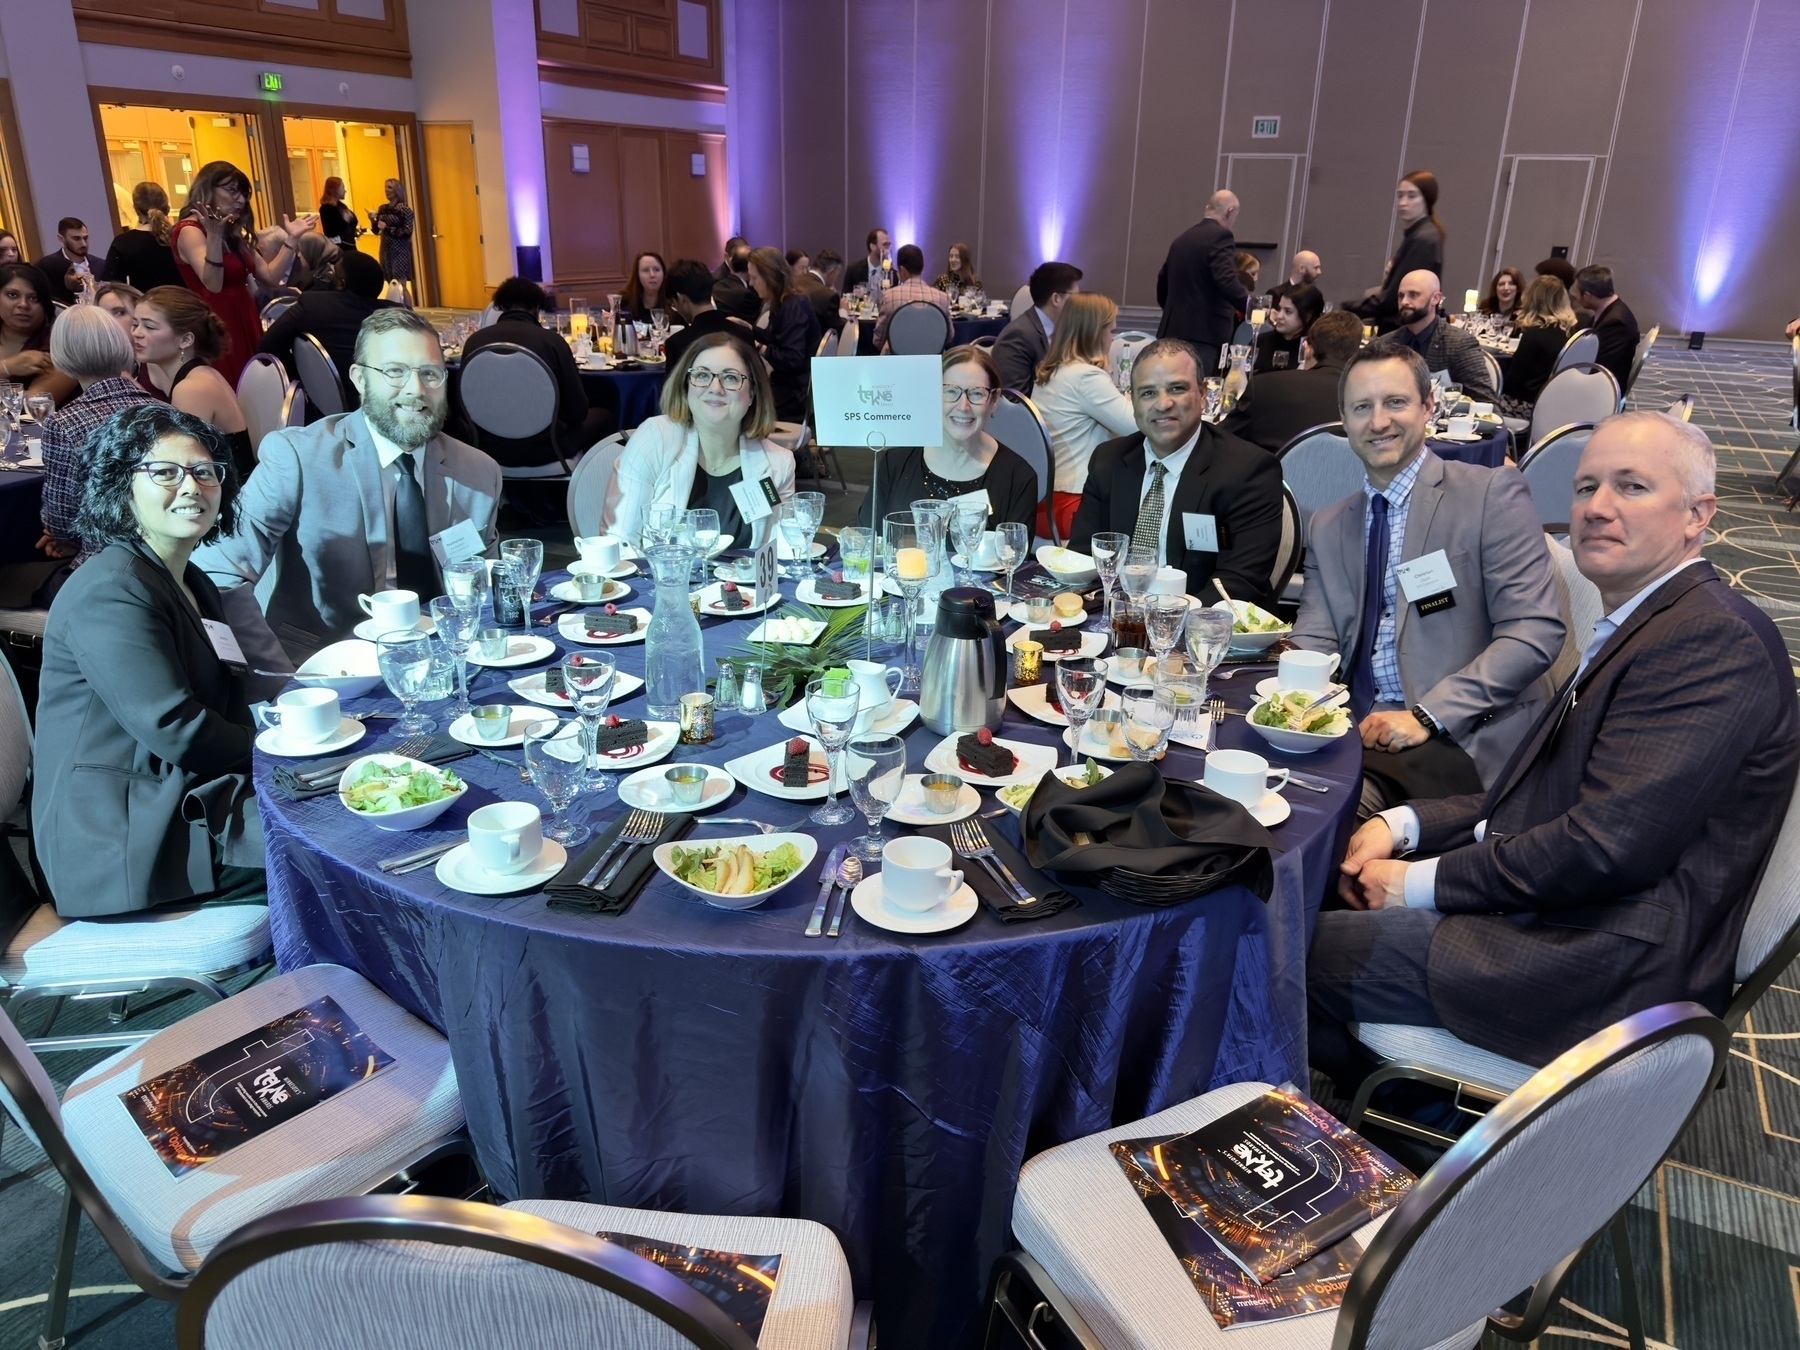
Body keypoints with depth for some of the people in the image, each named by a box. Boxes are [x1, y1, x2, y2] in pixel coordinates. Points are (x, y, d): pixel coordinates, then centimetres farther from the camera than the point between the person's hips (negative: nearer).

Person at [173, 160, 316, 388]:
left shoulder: (233, 234, 14)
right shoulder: (190, 231, -10)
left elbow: (271, 276, 9)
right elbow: (213, 285, -26)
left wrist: (291, 238, 7)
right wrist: (214, 236, -38)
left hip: (245, 323, 8)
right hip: (217, 329, -8)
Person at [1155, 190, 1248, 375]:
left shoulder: (1182, 237, 16)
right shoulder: (1220, 236, -7)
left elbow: (1162, 282, 23)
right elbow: (1226, 280, -22)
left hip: (1173, 330, 8)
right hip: (1204, 332, -8)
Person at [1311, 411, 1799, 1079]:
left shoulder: (1715, 641, -17)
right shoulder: (1636, 626, 16)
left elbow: (1608, 844, -24)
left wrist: (1424, 882, -16)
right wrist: (1403, 824, 1)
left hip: (1609, 969, -10)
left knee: (1297, 952, -12)